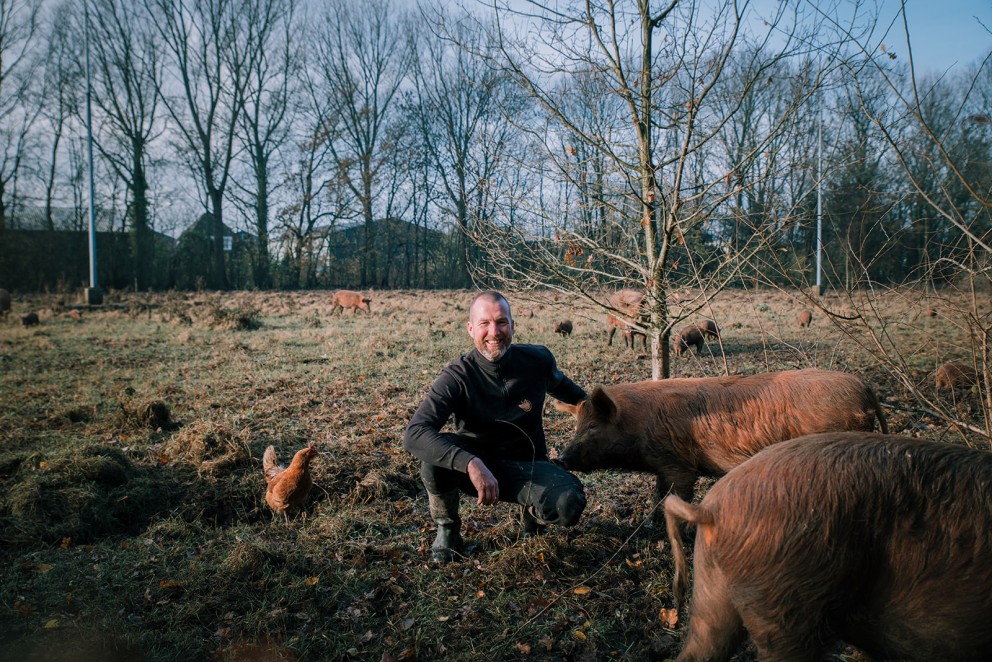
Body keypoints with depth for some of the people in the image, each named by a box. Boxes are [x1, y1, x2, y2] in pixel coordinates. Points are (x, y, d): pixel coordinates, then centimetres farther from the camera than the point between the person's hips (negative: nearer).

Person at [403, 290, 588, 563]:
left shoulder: (538, 360, -12)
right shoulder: (457, 376, -22)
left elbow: (560, 385, 15)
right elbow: (414, 434, -37)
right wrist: (471, 464, -48)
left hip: (526, 467, 1)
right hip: (475, 465, -1)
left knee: (570, 504, -30)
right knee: (435, 451, -33)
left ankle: (533, 512, 9)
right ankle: (447, 530, -5)